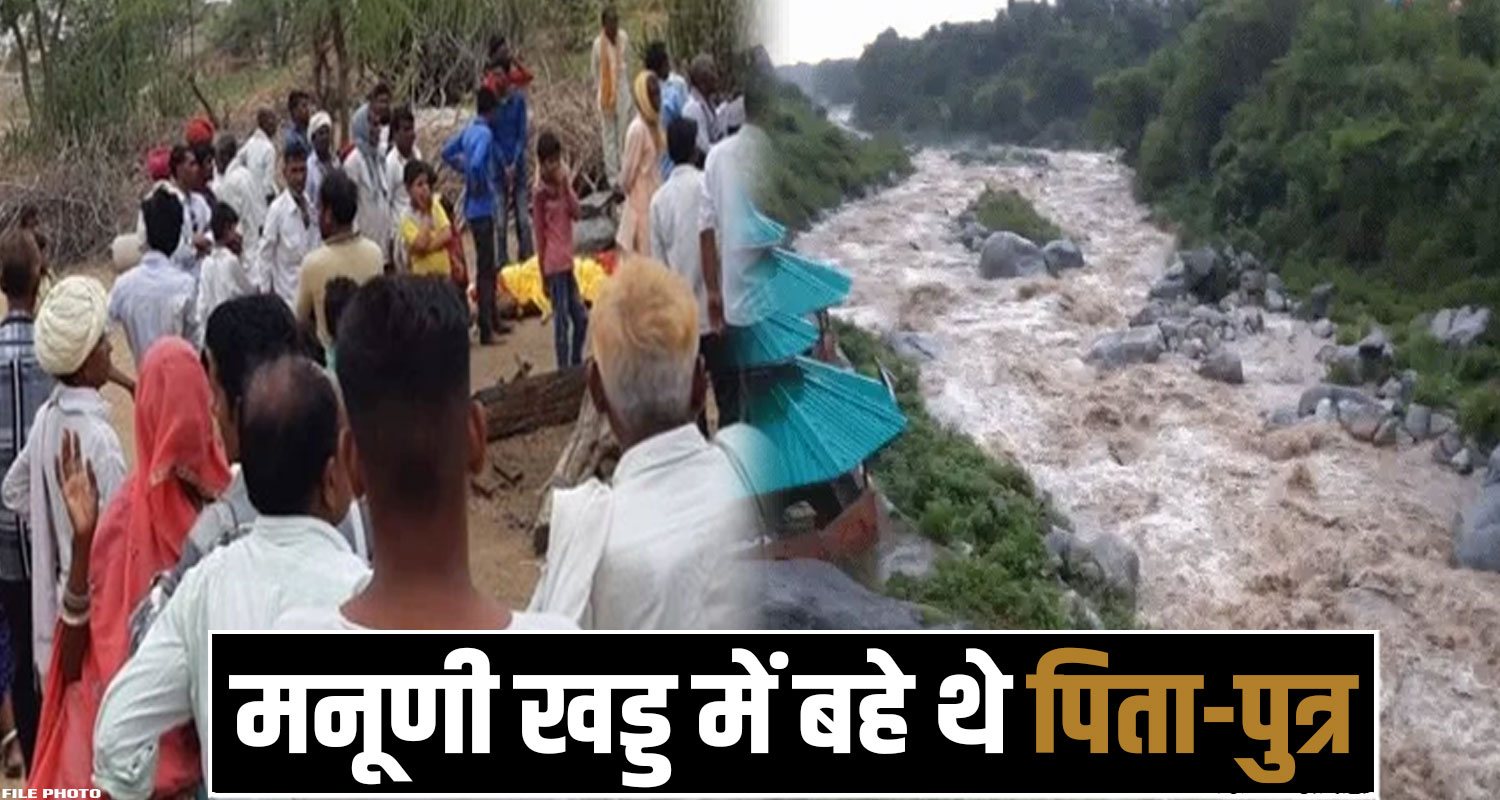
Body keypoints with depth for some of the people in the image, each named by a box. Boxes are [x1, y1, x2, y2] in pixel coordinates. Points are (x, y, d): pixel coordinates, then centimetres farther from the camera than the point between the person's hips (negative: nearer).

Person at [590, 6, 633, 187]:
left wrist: (628, 88, 13)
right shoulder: (598, 44, -12)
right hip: (605, 95, -2)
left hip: (622, 92, 2)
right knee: (609, 136, 5)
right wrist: (600, 89, 5)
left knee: (623, 135, 5)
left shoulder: (624, 38, -4)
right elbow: (595, 70, 1)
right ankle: (613, 176, 11)